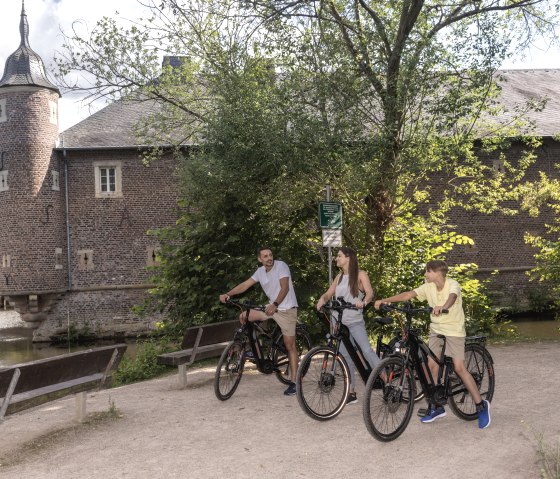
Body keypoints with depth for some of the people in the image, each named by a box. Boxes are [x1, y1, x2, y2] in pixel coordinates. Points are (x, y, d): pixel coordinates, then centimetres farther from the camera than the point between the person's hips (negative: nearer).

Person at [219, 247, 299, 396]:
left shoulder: (281, 266, -15)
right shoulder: (260, 271, 4)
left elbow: (285, 288, -24)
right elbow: (245, 285, 1)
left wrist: (275, 304, -39)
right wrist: (228, 294, -14)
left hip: (286, 309, -6)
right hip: (271, 307, 6)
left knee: (290, 345, -3)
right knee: (244, 316, -4)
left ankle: (293, 381, 3)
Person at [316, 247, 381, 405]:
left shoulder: (360, 274, -2)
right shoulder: (339, 277, 14)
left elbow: (370, 292, -14)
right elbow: (329, 293, 12)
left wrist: (363, 302, -36)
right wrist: (322, 299, -12)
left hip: (355, 322, -6)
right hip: (340, 322, 6)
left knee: (367, 350, -23)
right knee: (346, 358, 7)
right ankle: (351, 393, 15)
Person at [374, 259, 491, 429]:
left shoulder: (453, 285, -18)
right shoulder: (428, 287, -3)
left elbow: (451, 297, -40)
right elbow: (407, 295, -8)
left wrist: (442, 307, -62)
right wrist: (384, 300, -17)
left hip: (454, 330, -5)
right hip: (436, 329, 6)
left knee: (459, 368, -13)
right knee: (432, 365, -1)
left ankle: (481, 405, 1)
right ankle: (436, 407, 13)